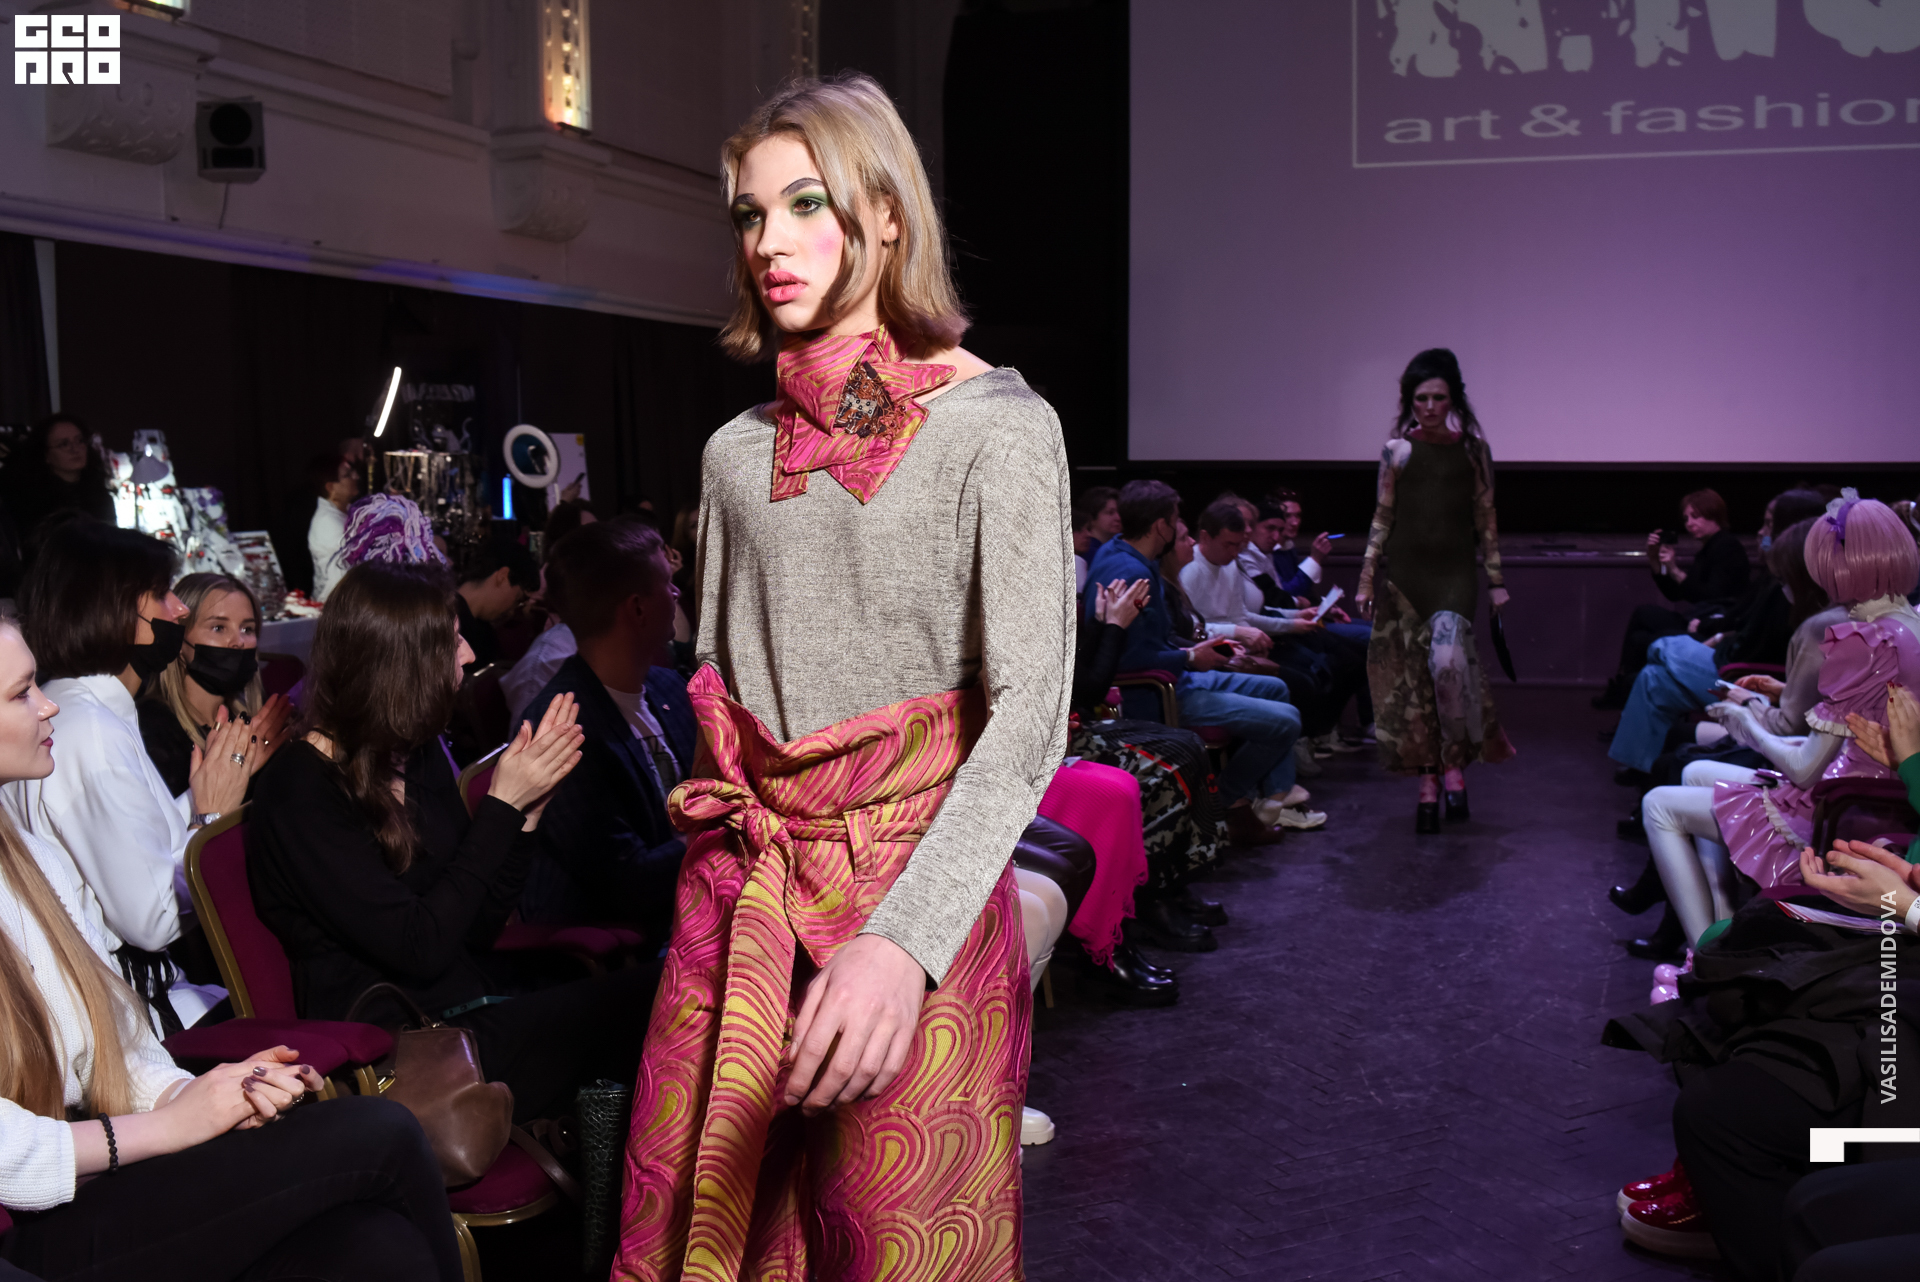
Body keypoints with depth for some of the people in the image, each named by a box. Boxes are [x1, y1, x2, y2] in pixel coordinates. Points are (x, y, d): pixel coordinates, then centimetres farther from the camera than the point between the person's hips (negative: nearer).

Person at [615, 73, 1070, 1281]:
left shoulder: (997, 425, -9)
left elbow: (1029, 716, -18)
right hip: (741, 894, 5)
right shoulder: (738, 451, 8)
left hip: (915, 899, -4)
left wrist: (902, 942, -30)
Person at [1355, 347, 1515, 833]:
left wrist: (1496, 580, 6)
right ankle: (1427, 782, 8)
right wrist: (1366, 580, 5)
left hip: (1454, 574, -1)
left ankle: (1455, 763, -4)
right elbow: (1382, 518, 8)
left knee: (1448, 661, -21)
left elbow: (1485, 519, 8)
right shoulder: (1397, 451, 4)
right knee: (1408, 676, 0)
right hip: (1402, 573, 1)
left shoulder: (1473, 449, 5)